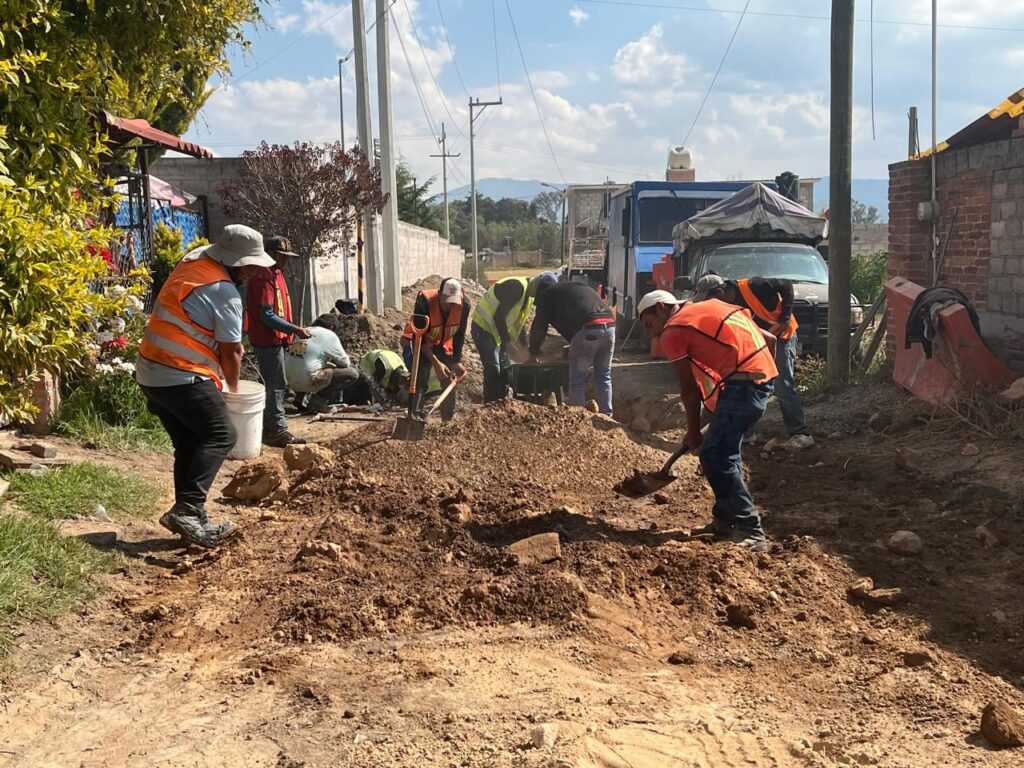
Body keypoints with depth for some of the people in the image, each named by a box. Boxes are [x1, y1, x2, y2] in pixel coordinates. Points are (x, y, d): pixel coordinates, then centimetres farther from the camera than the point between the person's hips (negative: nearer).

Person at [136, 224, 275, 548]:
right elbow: (231, 351, -7)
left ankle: (190, 518, 13)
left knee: (190, 444, 13)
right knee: (220, 436, -8)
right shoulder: (225, 292, -14)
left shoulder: (191, 264, 12)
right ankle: (187, 509, -19)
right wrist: (233, 387, 10)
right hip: (182, 376, -9)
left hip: (151, 370, 9)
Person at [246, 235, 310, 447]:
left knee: (277, 385, 14)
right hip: (268, 340, -10)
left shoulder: (276, 273, 14)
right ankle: (277, 431, -1)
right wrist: (295, 330, -22)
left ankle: (270, 429, 22)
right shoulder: (263, 277, -17)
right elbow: (267, 316, -21)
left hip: (276, 339, 10)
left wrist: (290, 334, 16)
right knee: (276, 386, -6)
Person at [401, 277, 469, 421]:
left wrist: (457, 360, -17)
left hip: (445, 344, 4)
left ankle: (448, 421, 14)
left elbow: (459, 335, -10)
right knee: (420, 381, -17)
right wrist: (435, 362, -35)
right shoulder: (424, 301, -34)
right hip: (422, 344, -4)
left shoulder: (464, 304, -23)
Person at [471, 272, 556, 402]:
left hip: (497, 332, 10)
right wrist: (507, 342, -26)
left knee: (505, 369, 10)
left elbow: (520, 322, 16)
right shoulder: (517, 287, -24)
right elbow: (499, 316, -28)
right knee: (493, 369, -15)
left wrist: (524, 346, 9)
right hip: (483, 327, -10)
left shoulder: (529, 295, 6)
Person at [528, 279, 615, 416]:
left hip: (587, 331, -7)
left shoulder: (548, 293, 16)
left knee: (577, 378, 4)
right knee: (603, 377, 16)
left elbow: (539, 326, 14)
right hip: (609, 326, 7)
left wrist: (533, 352, 26)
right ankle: (606, 415, 20)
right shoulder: (582, 287, 36)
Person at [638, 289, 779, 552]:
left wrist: (693, 431, 13)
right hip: (764, 373, 9)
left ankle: (751, 533, -10)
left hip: (742, 382, -9)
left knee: (714, 456, -9)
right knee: (725, 451, 18)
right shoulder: (709, 308, 24)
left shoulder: (672, 331, 0)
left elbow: (689, 388, 2)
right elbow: (769, 339, 21)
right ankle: (725, 521, 26)